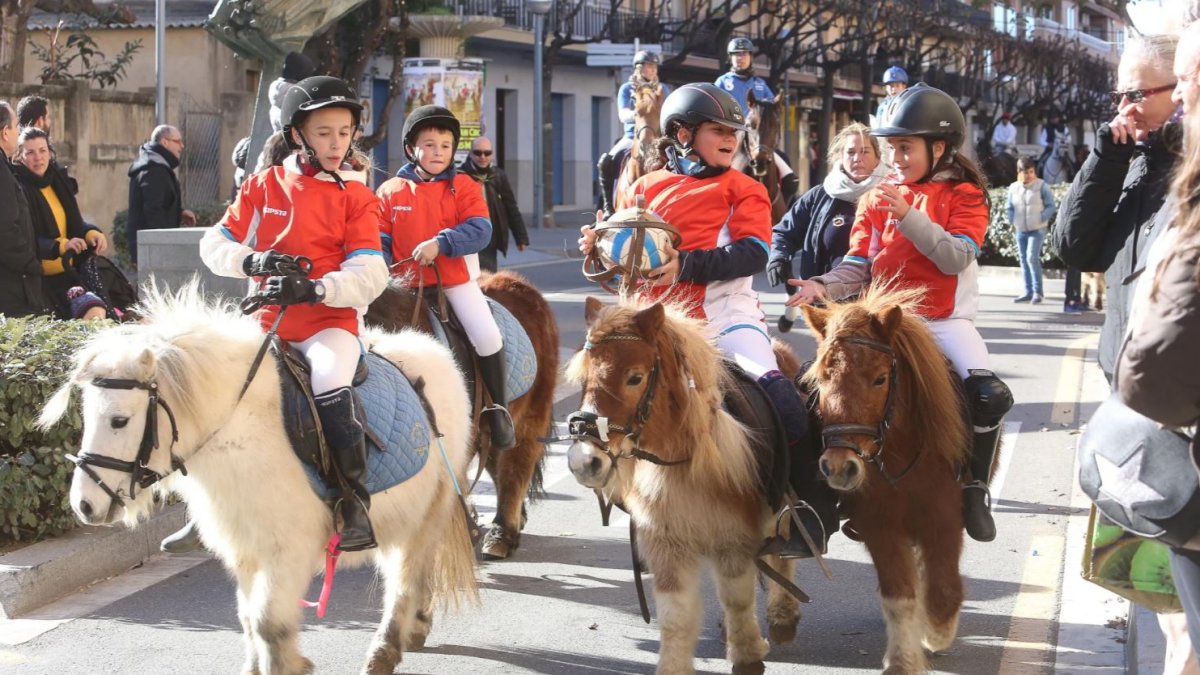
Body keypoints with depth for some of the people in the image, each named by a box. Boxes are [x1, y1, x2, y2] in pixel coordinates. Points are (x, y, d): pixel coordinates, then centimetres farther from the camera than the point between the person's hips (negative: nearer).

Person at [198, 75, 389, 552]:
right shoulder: (265, 186, 9)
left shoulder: (355, 197, 2)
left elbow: (369, 276, -8)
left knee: (331, 388, -31)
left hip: (331, 320, -4)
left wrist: (315, 288, -24)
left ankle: (355, 505, -24)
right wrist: (251, 261, -14)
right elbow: (215, 244, 7)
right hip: (271, 321, 4)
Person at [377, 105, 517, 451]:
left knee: (487, 335, -17)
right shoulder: (391, 191, 5)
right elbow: (380, 238, 7)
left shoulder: (463, 186, 2)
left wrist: (440, 243, -25)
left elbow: (480, 231, -11)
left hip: (456, 279, -2)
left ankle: (498, 409, -1)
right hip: (408, 283, 2)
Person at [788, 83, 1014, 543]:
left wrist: (909, 216, -23)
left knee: (990, 394, -25)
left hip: (946, 319, -3)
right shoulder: (877, 199, 10)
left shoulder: (965, 195, 1)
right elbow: (858, 266, 4)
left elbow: (956, 258, -15)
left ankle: (975, 488, -4)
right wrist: (825, 287, -16)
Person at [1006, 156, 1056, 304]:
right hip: (1020, 230, 5)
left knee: (1032, 258, -16)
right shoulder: (1013, 188, 3)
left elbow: (1050, 206, -4)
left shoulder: (1042, 186, -6)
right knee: (1023, 260, 8)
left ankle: (1038, 291, -9)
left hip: (1037, 230, -5)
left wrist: (1042, 219, -14)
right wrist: (1013, 222, 1)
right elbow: (1009, 207, 13)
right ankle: (1028, 292, 15)